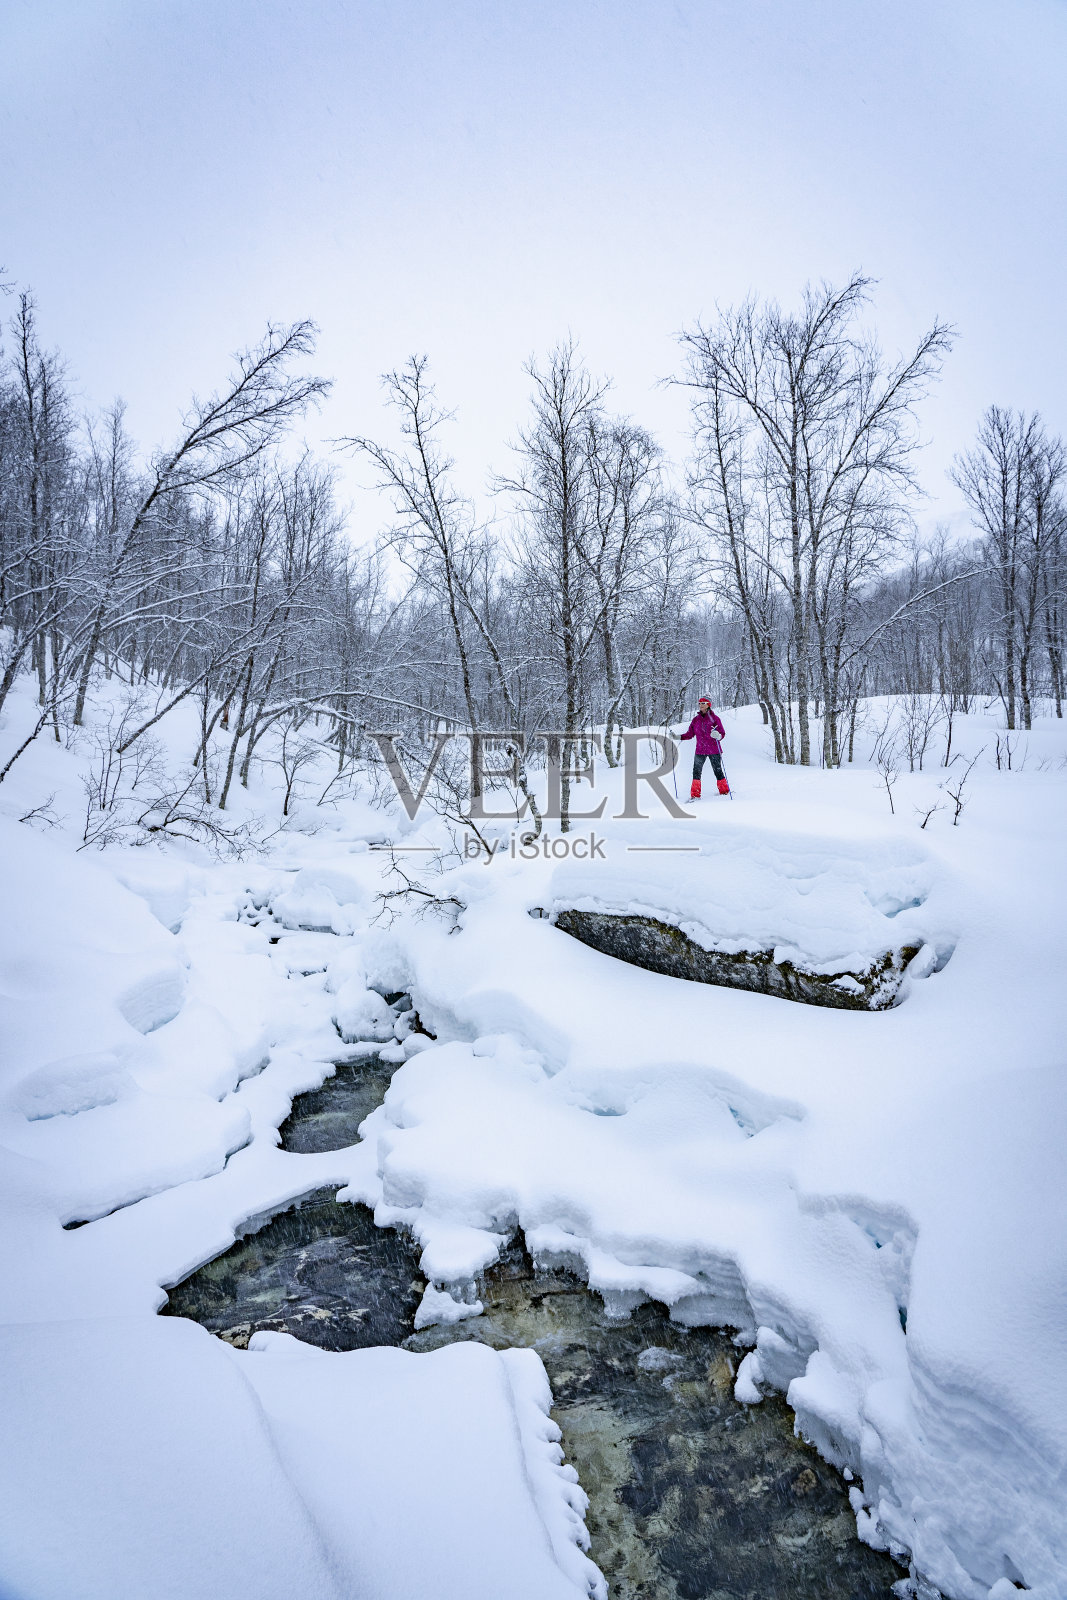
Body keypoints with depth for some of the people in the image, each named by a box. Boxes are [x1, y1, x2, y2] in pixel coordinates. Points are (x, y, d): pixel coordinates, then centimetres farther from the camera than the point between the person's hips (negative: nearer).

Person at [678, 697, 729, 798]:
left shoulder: (714, 718, -4)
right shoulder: (696, 720, 8)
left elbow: (722, 733, -7)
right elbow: (690, 734, 10)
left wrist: (717, 736, -30)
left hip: (714, 750, -3)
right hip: (700, 750, 3)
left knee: (718, 771, 4)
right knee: (696, 772, -5)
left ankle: (724, 791, 21)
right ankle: (695, 795, -1)